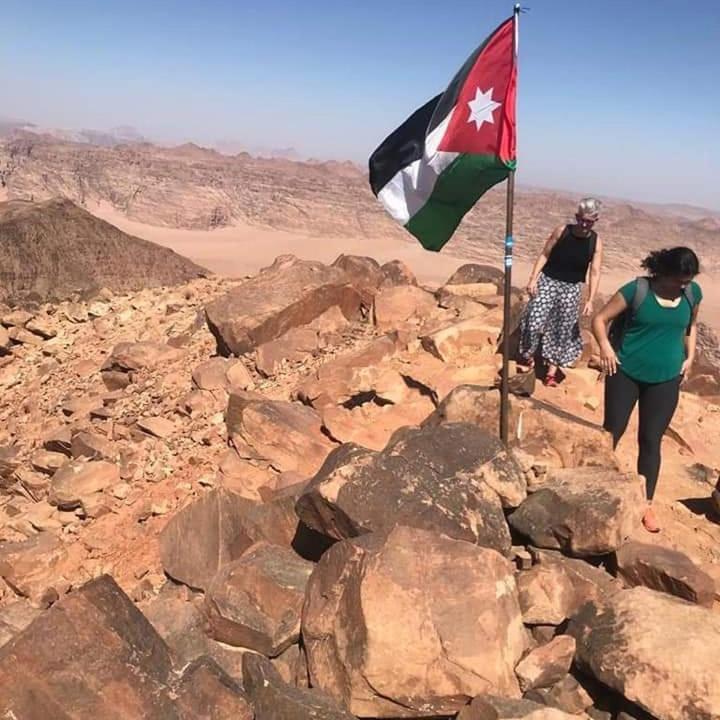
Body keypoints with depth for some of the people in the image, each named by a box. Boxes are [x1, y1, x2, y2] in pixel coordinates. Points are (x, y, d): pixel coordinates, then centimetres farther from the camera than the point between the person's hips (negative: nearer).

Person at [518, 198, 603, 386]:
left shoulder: (596, 242, -7)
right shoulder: (562, 231, -9)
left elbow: (595, 273, -7)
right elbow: (544, 255, -3)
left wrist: (590, 300, -15)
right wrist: (533, 279, -12)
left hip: (571, 288, 1)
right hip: (548, 280, -1)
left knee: (563, 329, 3)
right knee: (534, 321, -11)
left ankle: (551, 371, 13)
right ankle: (527, 356, 14)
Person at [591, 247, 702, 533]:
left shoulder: (693, 293, -1)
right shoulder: (637, 290, -14)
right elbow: (600, 319, -10)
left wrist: (690, 357, 5)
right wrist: (605, 345, -25)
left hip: (666, 380, 3)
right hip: (626, 373, -2)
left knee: (651, 441, 8)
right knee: (612, 433, 6)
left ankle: (646, 503, 20)